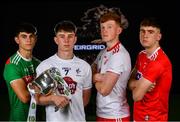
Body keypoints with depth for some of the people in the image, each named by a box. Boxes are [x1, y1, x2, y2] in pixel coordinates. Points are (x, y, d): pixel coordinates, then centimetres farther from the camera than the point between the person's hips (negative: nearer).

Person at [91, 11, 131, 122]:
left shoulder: (119, 55, -21)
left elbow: (104, 90, -24)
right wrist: (98, 77, -9)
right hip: (102, 112, 8)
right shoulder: (103, 52, 7)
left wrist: (95, 78, -3)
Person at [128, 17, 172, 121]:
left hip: (153, 117, -8)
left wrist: (136, 84, -2)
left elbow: (137, 95, -23)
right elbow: (130, 82, 5)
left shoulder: (159, 61, -25)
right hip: (139, 115, 8)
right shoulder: (142, 55, 4)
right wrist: (141, 84, -16)